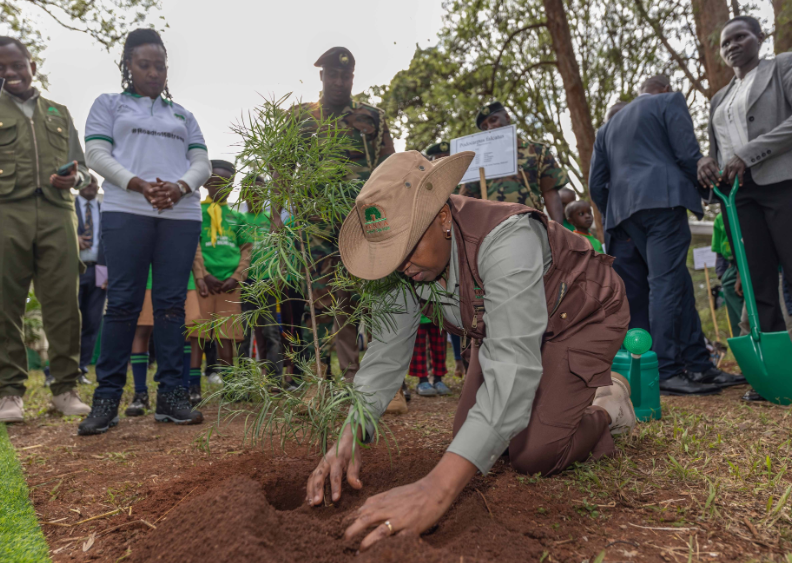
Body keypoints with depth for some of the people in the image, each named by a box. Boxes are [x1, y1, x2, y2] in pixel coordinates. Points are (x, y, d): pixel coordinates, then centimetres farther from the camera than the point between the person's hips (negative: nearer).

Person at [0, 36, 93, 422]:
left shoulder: (59, 113, 24)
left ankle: (65, 388, 1)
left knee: (63, 302, -5)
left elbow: (82, 168, 21)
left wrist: (73, 178, -1)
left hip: (56, 213, 1)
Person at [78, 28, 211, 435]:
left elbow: (202, 163, 13)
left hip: (182, 215, 2)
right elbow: (96, 154, 3)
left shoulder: (182, 115, 24)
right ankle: (107, 398, 0)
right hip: (126, 212, -2)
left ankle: (170, 394, 2)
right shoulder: (108, 104, 17)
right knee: (123, 303, -6)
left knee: (171, 303, -1)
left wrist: (180, 187, -9)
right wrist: (139, 185, -14)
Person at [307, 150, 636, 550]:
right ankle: (542, 400, 26)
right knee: (467, 440, 1)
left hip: (581, 316, -6)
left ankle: (607, 405, 10)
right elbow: (388, 348, -15)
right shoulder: (409, 253, -19)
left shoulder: (505, 238, -42)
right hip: (499, 325, 7)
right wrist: (347, 438, -29)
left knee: (534, 456, -18)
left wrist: (439, 487, -57)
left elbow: (513, 363, -49)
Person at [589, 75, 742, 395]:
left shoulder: (609, 125, 27)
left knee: (678, 283, 10)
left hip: (624, 209, 7)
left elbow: (597, 183, 19)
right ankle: (665, 372, -14)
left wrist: (616, 216, 23)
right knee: (667, 282, -10)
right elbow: (688, 154, -3)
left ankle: (699, 365, 11)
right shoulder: (669, 101, 11)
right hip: (663, 198, -6)